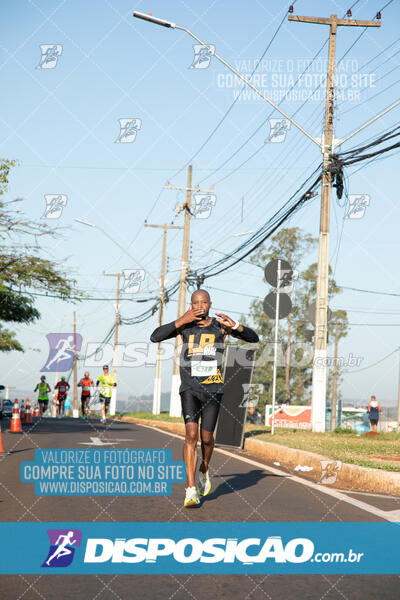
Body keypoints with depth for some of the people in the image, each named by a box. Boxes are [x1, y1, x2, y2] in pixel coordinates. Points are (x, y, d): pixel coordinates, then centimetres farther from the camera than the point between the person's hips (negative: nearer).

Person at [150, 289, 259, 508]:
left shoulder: (220, 326, 2)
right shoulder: (185, 326, 1)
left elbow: (254, 338, 0)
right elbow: (155, 337, -10)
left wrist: (234, 326, -19)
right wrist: (181, 321, -18)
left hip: (213, 389, 1)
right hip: (189, 388, -1)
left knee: (206, 437, 7)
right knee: (191, 433, -16)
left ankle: (204, 471, 39)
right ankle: (191, 490, -16)